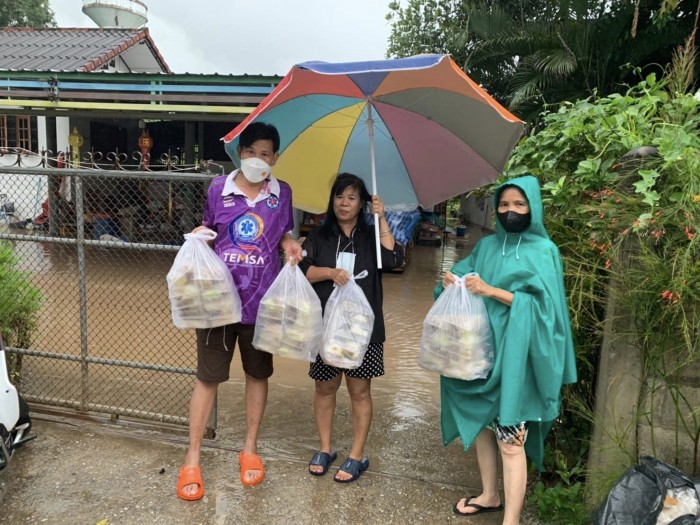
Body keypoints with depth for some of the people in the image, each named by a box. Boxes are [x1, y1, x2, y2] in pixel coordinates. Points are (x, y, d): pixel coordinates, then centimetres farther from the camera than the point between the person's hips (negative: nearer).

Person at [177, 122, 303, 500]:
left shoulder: (282, 193, 1)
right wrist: (197, 235, -10)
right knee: (208, 376, 6)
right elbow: (208, 228, 11)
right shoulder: (218, 188, -2)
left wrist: (289, 245, -8)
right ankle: (192, 458, 21)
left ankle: (250, 449, 33)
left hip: (261, 299, 2)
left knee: (258, 374, 14)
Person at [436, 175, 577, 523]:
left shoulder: (542, 251, -5)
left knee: (510, 439, -4)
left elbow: (541, 303, -14)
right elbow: (465, 275, 14)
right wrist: (452, 281, -9)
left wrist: (491, 291, -23)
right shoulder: (487, 246, 11)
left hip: (515, 357, -6)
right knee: (481, 424, 15)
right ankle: (489, 495, 35)